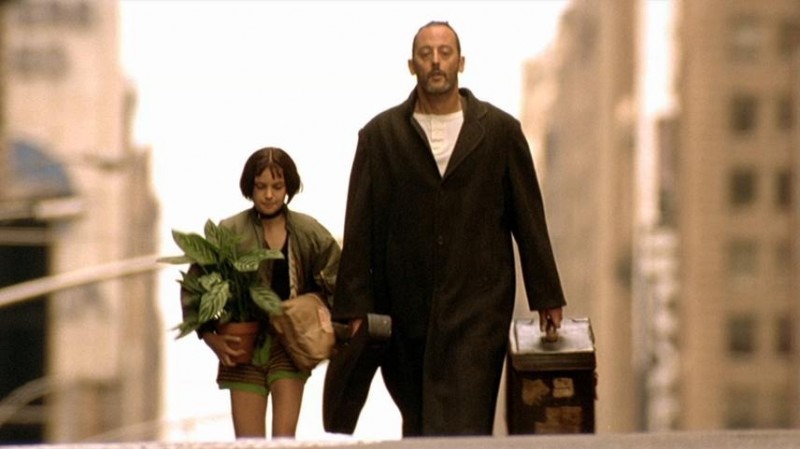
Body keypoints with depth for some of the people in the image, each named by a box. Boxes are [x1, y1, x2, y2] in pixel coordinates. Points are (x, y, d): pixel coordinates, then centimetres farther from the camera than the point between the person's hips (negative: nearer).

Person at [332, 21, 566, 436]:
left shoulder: (500, 131, 6)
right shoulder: (380, 135, 6)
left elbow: (529, 218, 8)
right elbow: (359, 227, 4)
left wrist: (546, 296, 7)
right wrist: (353, 306, -1)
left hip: (478, 307, -2)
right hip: (405, 311, 2)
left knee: (464, 426, -12)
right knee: (418, 423, 8)